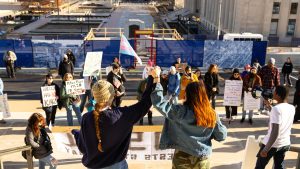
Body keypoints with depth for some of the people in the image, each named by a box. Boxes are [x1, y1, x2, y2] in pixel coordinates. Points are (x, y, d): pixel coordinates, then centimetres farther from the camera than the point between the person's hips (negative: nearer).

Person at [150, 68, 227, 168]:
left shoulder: (182, 112, -20)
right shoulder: (212, 114, -9)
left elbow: (159, 102, -19)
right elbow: (222, 136, -1)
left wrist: (156, 81, -12)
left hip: (183, 158, -3)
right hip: (203, 159, 3)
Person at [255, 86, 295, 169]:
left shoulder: (276, 108, -23)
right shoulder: (292, 108, -1)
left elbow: (275, 133, -26)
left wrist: (266, 149, -22)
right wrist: (269, 107, 16)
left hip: (273, 144, -6)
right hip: (285, 143, 7)